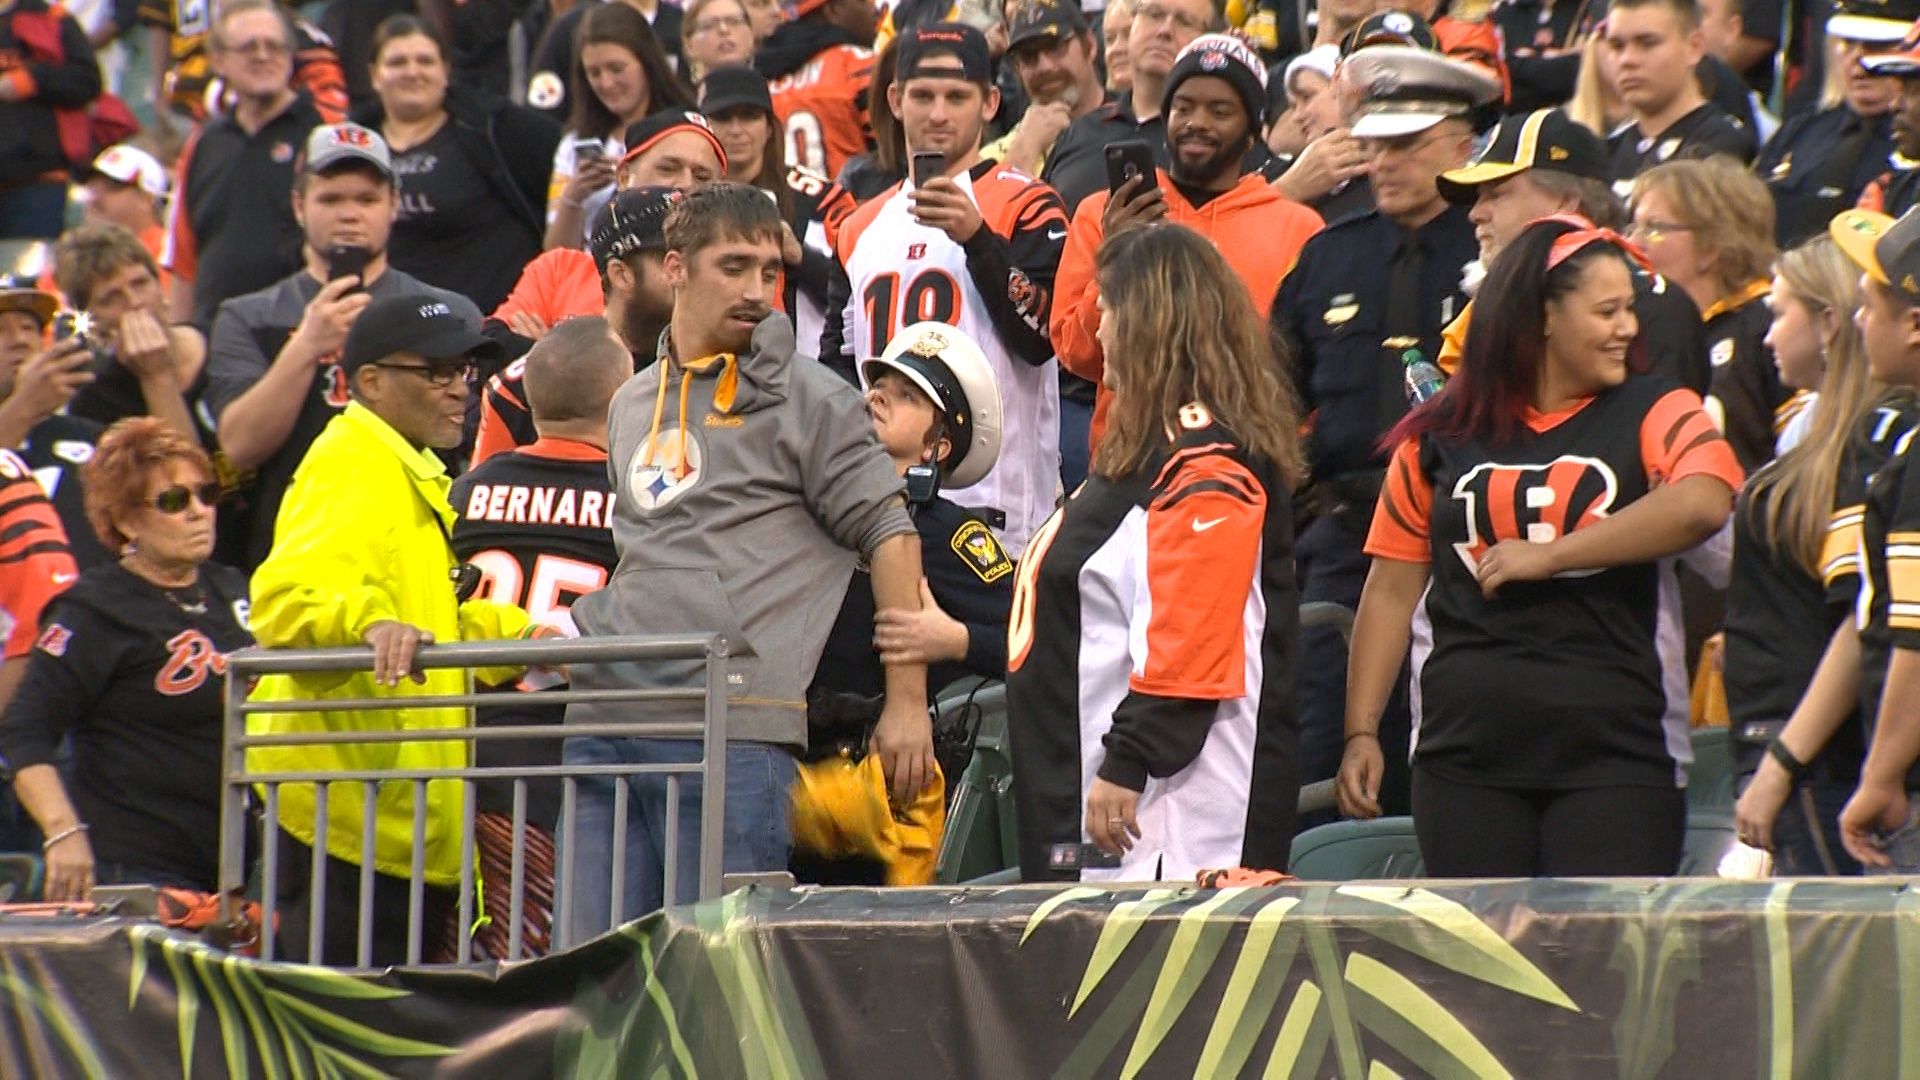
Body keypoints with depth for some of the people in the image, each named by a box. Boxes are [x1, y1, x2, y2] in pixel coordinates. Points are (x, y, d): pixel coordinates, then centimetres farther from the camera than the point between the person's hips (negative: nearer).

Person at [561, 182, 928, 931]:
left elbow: (889, 535, -2)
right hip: (602, 720, 6)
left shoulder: (807, 400, 2)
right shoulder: (630, 404, 20)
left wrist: (907, 704, -6)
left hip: (732, 729, -6)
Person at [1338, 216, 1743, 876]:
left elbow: (1704, 504, -16)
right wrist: (1362, 732, 5)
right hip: (1467, 753, 2)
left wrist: (1546, 556, -15)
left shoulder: (1654, 416, 6)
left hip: (1611, 751, -2)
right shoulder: (1441, 437, 11)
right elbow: (1392, 590, 13)